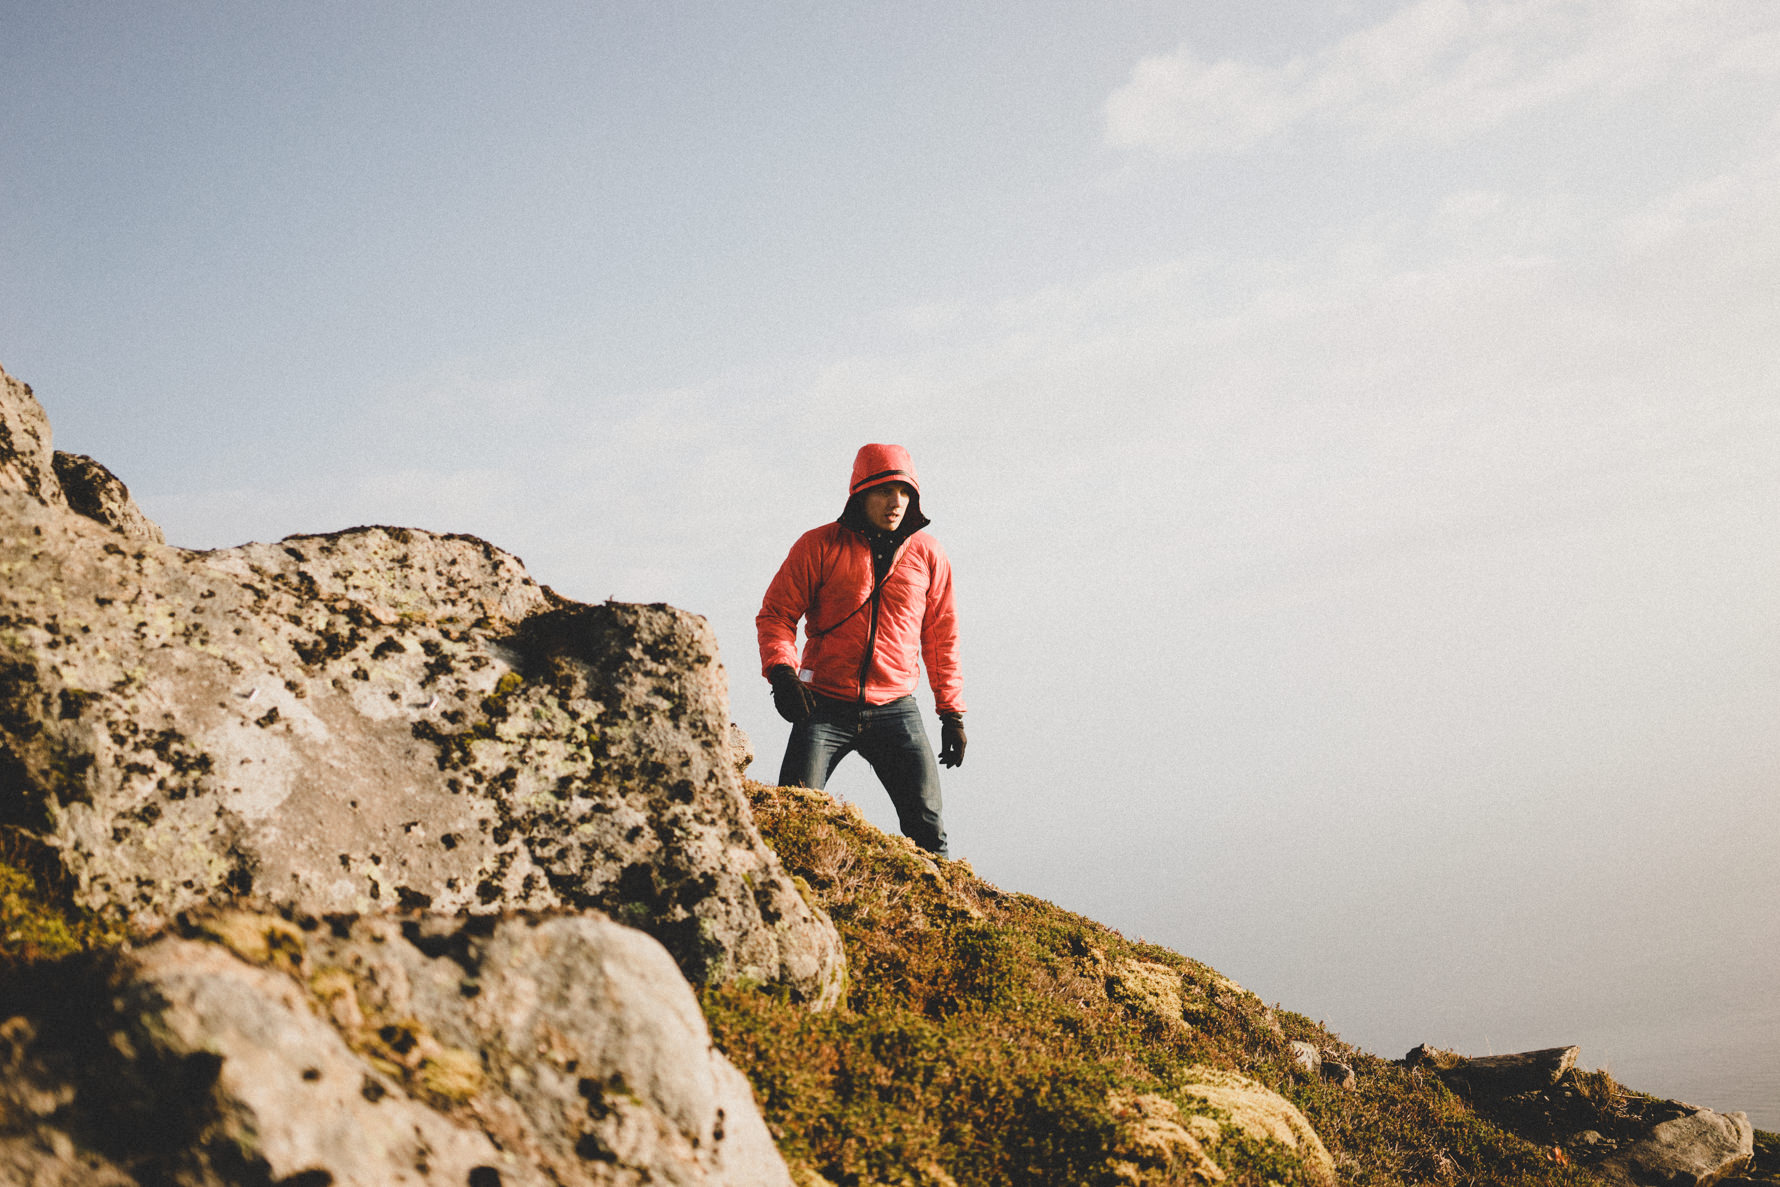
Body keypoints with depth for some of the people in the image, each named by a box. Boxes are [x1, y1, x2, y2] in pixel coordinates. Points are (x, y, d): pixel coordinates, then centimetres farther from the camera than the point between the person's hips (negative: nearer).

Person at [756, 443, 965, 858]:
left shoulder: (928, 555, 7)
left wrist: (952, 712, 13)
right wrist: (781, 671, -18)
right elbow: (776, 614, 0)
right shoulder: (819, 546, -2)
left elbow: (941, 637, 14)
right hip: (825, 708, -2)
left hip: (895, 710, 2)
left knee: (927, 824, -2)